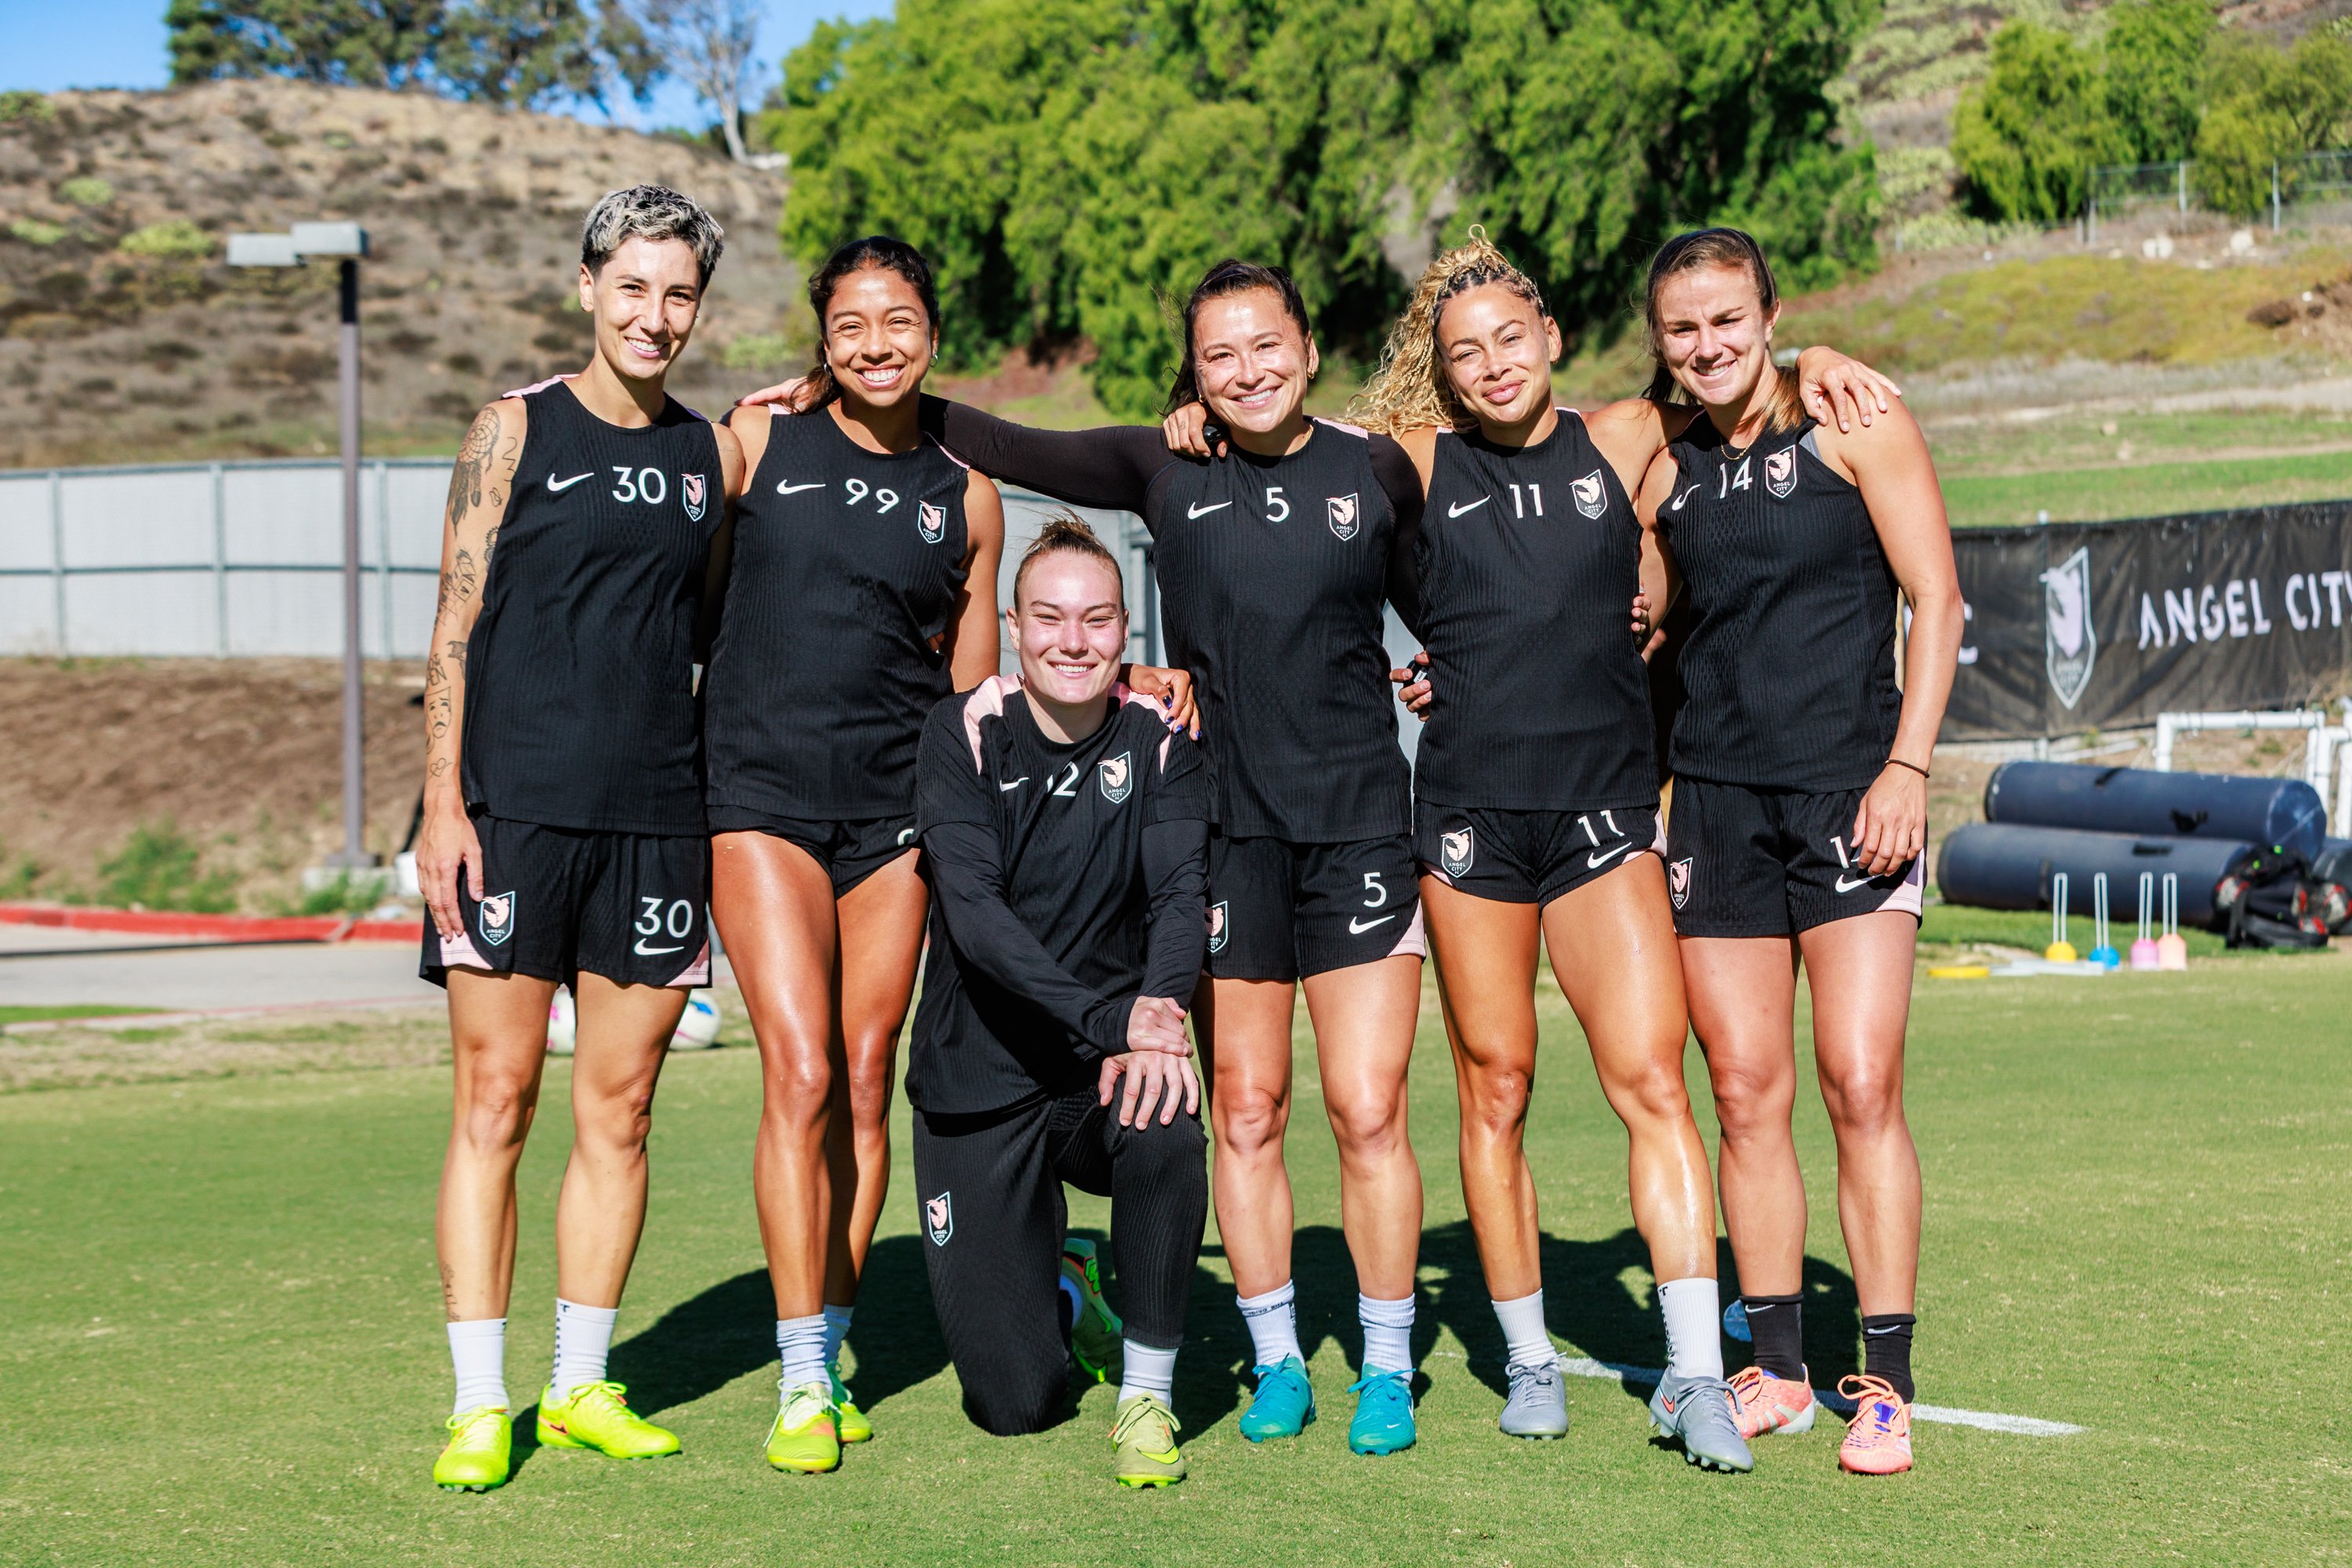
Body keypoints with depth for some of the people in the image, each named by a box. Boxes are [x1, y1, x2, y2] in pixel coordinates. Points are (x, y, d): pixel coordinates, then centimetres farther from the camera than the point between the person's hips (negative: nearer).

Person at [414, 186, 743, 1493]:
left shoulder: (716, 453, 12)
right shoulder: (518, 431, 3)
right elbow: (456, 627, -1)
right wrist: (444, 806, -7)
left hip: (657, 819, 3)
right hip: (514, 807, -3)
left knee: (620, 1108, 6)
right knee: (496, 1101, -2)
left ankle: (584, 1385, 17)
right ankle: (482, 1403, 4)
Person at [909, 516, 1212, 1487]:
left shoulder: (1157, 738, -3)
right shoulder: (965, 732, -9)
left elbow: (1182, 892, -15)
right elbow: (971, 906, -21)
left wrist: (1154, 1018, -37)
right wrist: (1104, 1018, -35)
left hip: (1105, 1074, 1)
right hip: (979, 1081, -1)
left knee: (1165, 1129, -37)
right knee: (1014, 1402, -5)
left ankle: (1146, 1395, -15)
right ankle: (1054, 1294, 33)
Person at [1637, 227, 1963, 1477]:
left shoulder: (1853, 424, 0)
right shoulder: (1665, 471, 12)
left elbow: (1936, 599, -2)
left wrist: (1907, 767, -11)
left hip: (1851, 792, -4)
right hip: (1716, 798, 4)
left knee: (1861, 1087, -9)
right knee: (1745, 1092, 4)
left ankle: (1886, 1385, -1)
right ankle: (1775, 1369, 14)